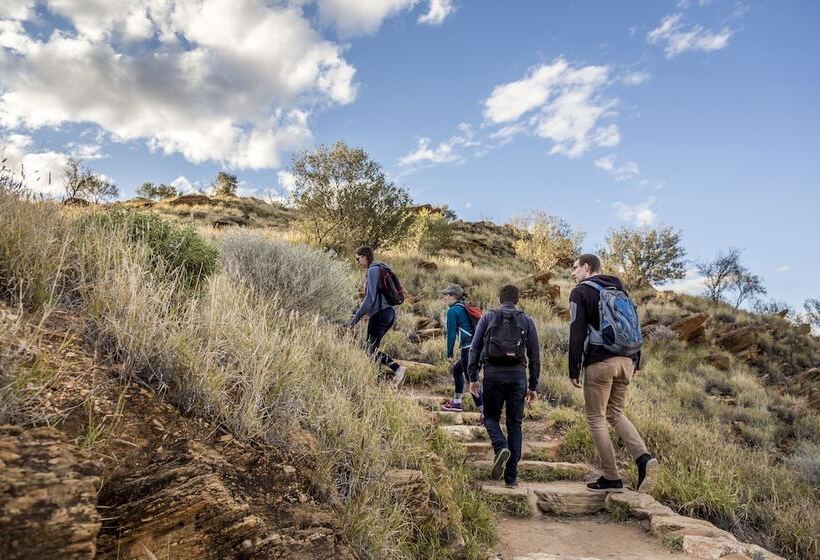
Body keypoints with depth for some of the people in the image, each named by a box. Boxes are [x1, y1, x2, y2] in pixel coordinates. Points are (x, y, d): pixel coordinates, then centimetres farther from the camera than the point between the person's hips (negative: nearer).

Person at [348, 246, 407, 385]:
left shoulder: (372, 271, -11)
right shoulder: (381, 269, 18)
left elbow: (370, 298, -19)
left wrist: (356, 318, -18)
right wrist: (358, 312, 26)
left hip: (379, 314, -9)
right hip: (390, 312, 9)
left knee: (371, 349, -5)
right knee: (371, 347, 13)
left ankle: (398, 369, -17)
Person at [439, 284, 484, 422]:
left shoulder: (453, 311, -6)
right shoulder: (465, 308, 19)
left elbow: (451, 334, -8)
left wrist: (449, 355, -1)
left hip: (469, 348, -9)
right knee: (456, 369, 25)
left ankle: (485, 414, -6)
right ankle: (457, 402, 32)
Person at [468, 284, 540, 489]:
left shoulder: (487, 317, 9)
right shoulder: (526, 321, 11)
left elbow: (474, 348, 2)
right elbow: (535, 356, 9)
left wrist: (473, 377, 5)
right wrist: (533, 386, 13)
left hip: (493, 374, -1)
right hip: (518, 375, 1)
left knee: (491, 416, 16)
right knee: (515, 424, 10)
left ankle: (501, 447, -13)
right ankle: (511, 477, 10)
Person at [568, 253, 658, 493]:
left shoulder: (580, 293, -2)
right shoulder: (620, 290, 18)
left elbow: (577, 334, -10)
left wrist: (574, 370, -7)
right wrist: (636, 361, 19)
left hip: (600, 362, -6)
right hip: (625, 361, 7)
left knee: (596, 419, 5)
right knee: (615, 413, 17)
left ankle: (611, 478, 6)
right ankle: (644, 458, -4)